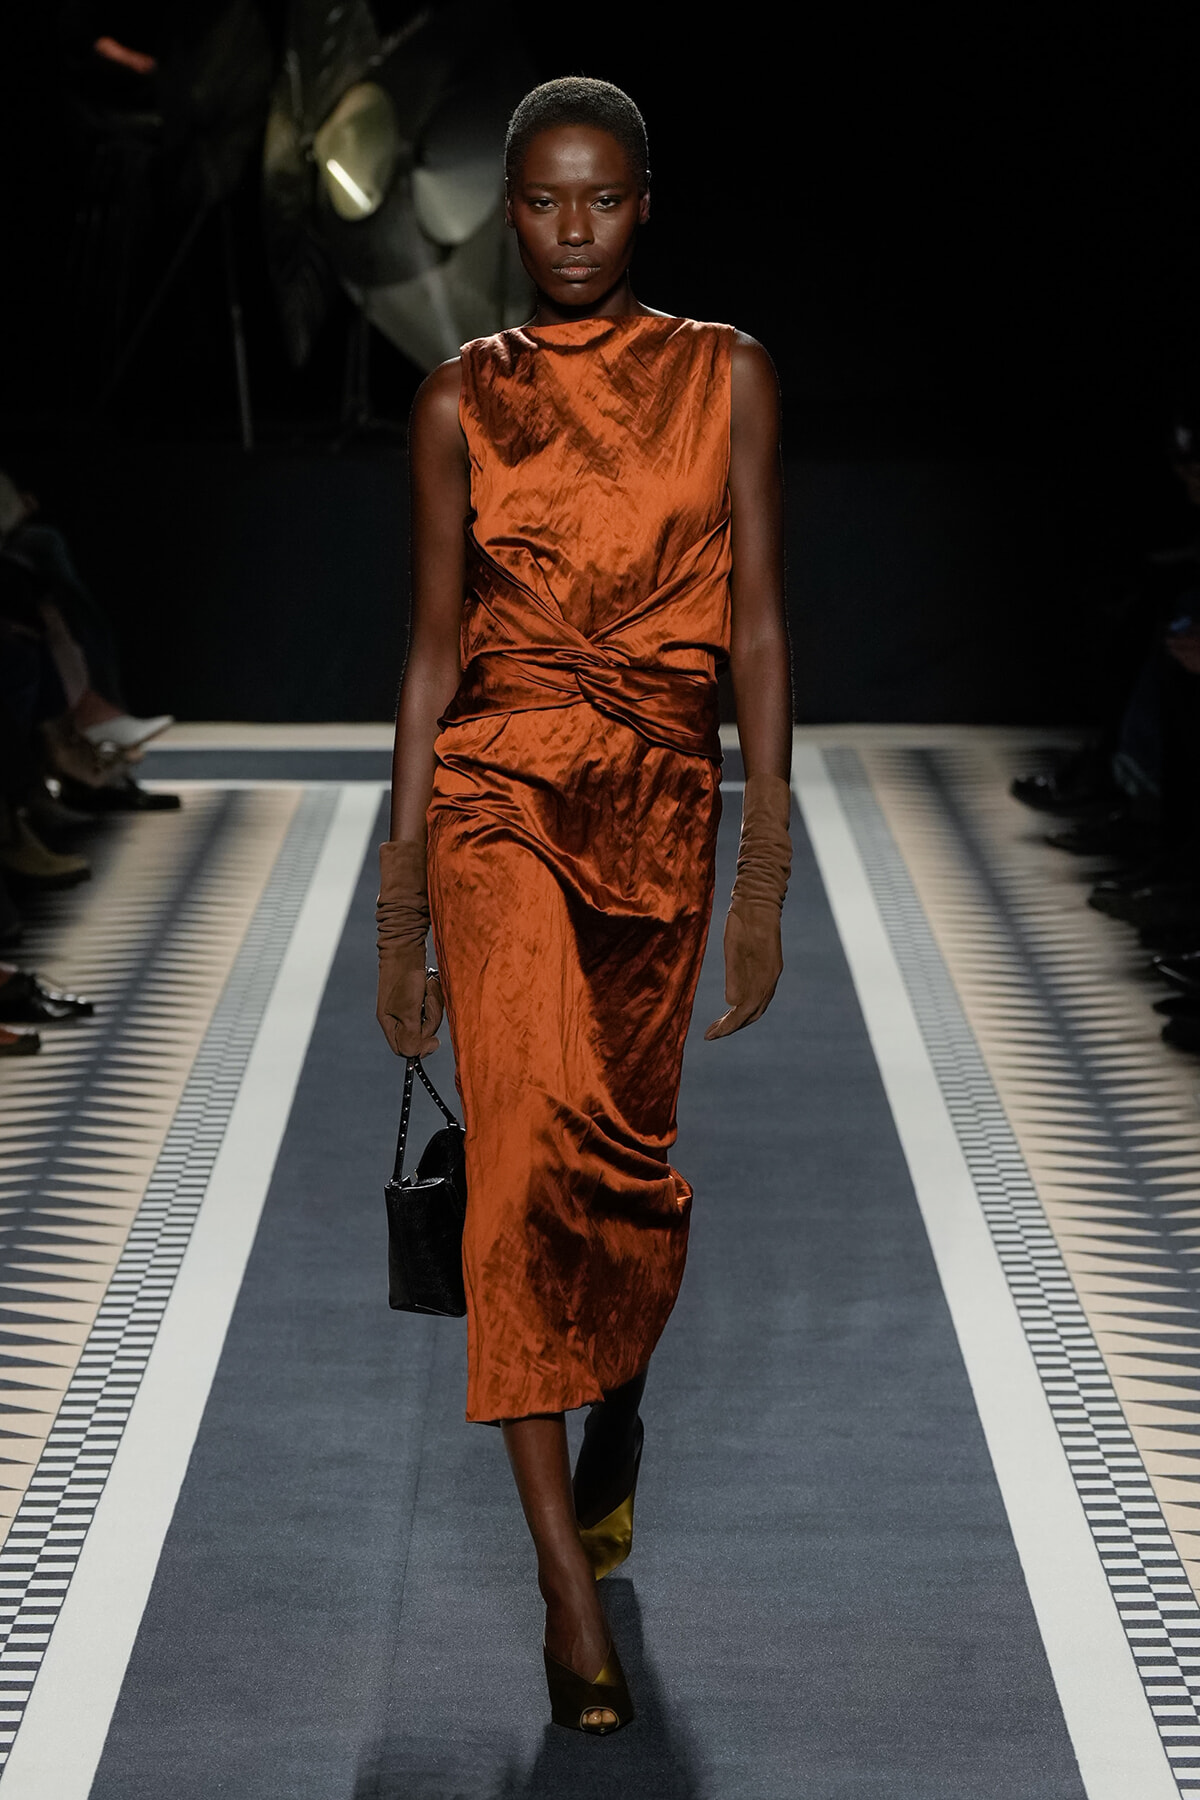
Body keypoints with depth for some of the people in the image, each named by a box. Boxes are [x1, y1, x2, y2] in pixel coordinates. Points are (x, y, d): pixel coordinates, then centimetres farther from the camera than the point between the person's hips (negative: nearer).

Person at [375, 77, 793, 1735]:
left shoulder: (726, 377, 5)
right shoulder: (464, 401, 5)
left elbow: (757, 626, 2)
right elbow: (434, 651, 6)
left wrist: (766, 871, -3)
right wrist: (400, 906, 5)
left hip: (663, 805, 2)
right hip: (500, 798, -1)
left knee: (630, 1160, 11)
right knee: (533, 1135, -17)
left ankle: (617, 1407, 44)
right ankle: (570, 1578, -12)